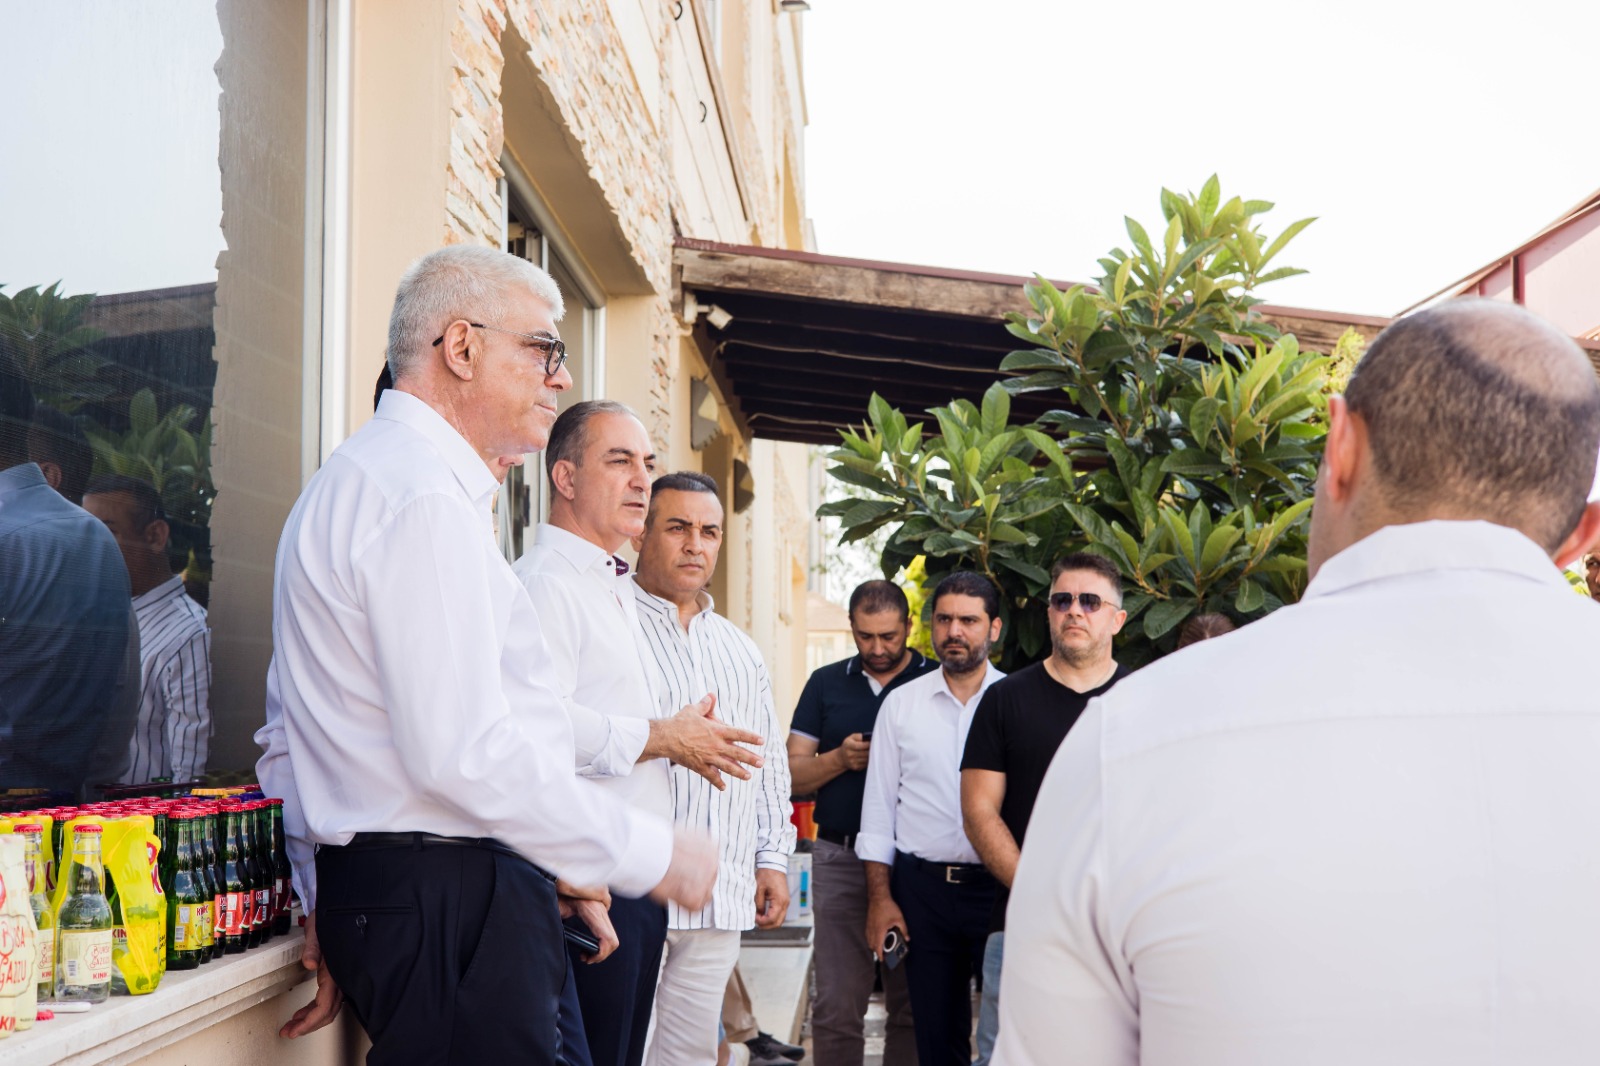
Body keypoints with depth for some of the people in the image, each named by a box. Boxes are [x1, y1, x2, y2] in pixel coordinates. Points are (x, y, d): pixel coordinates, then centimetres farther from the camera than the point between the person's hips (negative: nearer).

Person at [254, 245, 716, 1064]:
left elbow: (289, 735, 24)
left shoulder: (348, 482, 20)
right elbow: (466, 753, -23)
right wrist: (650, 853, -14)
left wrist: (326, 905, 23)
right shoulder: (425, 496, -15)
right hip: (452, 902, -11)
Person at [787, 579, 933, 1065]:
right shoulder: (826, 683, 11)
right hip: (841, 857, 2)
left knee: (912, 1004, 5)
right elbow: (793, 773, 10)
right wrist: (839, 759, -9)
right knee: (836, 1006, 1)